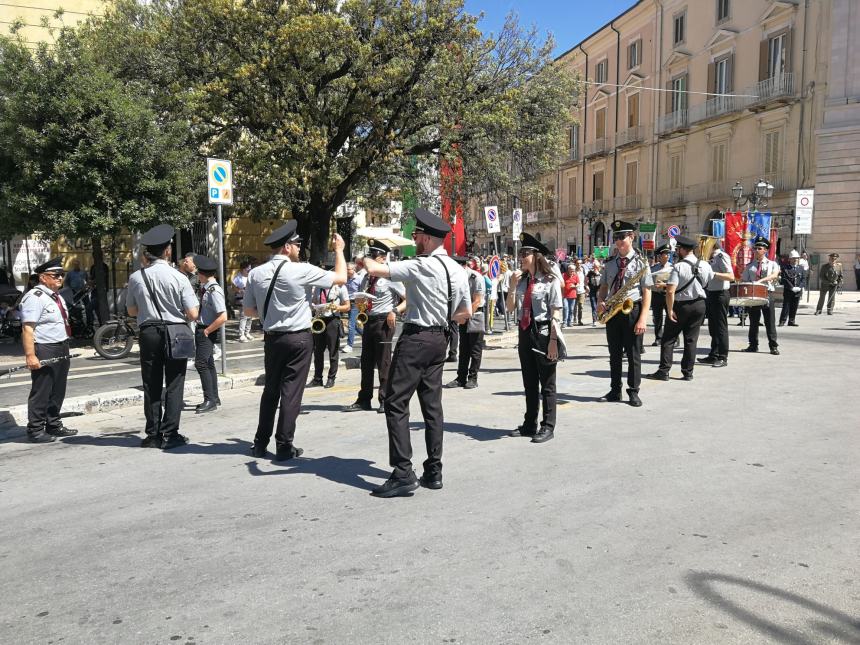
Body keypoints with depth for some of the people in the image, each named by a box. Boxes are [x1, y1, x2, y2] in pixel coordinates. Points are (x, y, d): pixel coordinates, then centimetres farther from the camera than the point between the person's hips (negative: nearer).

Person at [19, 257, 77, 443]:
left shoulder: (56, 296, 15)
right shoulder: (35, 297, -14)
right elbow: (27, 328, -21)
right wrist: (30, 355, -26)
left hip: (61, 350, 9)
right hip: (44, 352, -9)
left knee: (58, 391, 16)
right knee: (41, 392, -2)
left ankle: (54, 425, 27)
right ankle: (35, 430, 7)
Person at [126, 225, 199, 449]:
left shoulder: (136, 277, -1)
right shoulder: (178, 278, -9)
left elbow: (132, 311, 10)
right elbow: (192, 314, -10)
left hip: (148, 333, 3)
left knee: (151, 385, 10)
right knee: (174, 385, 5)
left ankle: (153, 435, 15)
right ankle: (170, 434, 5)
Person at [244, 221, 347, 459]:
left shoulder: (256, 273, -1)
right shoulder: (301, 270, -13)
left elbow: (249, 310, 6)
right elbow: (341, 277, -4)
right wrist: (339, 249, 10)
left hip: (271, 338, 5)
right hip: (298, 338, -5)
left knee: (270, 389, 16)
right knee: (291, 391, 3)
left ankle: (260, 444, 23)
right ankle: (284, 446, 9)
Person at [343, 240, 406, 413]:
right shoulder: (366, 278, 14)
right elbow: (359, 299, 22)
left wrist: (395, 311, -21)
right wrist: (360, 301, -1)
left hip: (383, 321, -7)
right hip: (367, 320, 7)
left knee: (383, 362, -2)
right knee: (366, 361, 10)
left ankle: (385, 401, 7)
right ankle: (364, 400, 18)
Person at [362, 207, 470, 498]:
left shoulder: (421, 266, -15)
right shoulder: (458, 270, 10)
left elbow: (375, 270, -19)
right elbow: (466, 313, 16)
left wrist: (366, 260, 2)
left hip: (416, 337, -8)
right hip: (440, 339, 8)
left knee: (396, 403, -4)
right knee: (432, 404, 12)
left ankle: (403, 473, -7)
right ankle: (433, 471, 17)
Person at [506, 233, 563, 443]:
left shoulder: (550, 281, -8)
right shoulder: (522, 280, 10)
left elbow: (555, 313, -11)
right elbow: (510, 307, 9)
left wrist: (553, 340, -16)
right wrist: (513, 286, -3)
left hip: (543, 333, -6)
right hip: (525, 333, 6)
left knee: (547, 384, 3)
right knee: (529, 383, 15)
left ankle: (547, 427, 13)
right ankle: (529, 424, 26)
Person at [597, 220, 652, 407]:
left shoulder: (640, 262, -5)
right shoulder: (609, 263, 9)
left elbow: (647, 292, -7)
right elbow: (604, 287, 15)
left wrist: (643, 318, -15)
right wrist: (600, 302, -7)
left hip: (632, 311, -4)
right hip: (612, 312, 5)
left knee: (633, 354, 3)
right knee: (614, 353, 11)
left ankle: (633, 392, 12)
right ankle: (615, 390, 20)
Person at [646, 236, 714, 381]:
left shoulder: (679, 266, -18)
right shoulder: (705, 265, -1)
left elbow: (670, 291, -24)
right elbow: (710, 279, 20)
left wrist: (670, 310, -17)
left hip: (681, 305, -5)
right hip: (699, 304, 5)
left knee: (668, 339, 2)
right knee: (691, 339, 10)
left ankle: (664, 371, 0)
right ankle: (688, 372, 12)